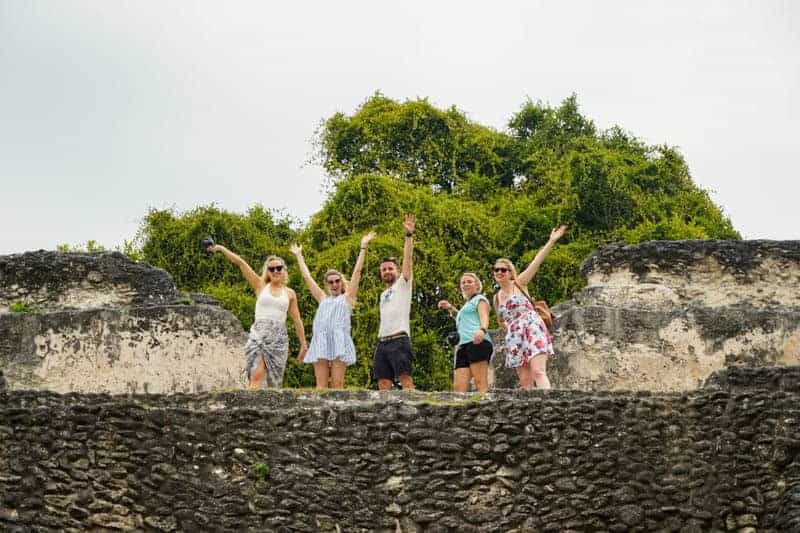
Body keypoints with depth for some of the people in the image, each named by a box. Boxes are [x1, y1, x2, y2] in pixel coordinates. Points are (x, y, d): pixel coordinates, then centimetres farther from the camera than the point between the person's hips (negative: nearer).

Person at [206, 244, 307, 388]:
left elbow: (297, 320, 16)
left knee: (274, 381, 1)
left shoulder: (289, 293, 12)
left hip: (279, 338, 2)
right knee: (257, 376, -18)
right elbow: (240, 263, 0)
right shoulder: (260, 285, 8)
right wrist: (221, 248, -4)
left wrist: (303, 344, 14)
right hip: (259, 335, -2)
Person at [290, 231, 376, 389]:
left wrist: (363, 247, 10)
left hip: (339, 340, -3)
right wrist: (299, 255, 35)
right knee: (321, 385, -6)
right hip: (320, 340, 3)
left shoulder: (347, 298, 18)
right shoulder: (323, 299, 26)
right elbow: (307, 276, 31)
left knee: (337, 384, -9)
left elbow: (357, 271, 13)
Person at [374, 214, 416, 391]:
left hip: (399, 340, -7)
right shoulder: (383, 295, 28)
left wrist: (409, 234, -12)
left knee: (405, 380, -15)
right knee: (384, 384, 0)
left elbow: (407, 258, -4)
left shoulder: (403, 285, 8)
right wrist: (380, 340, 16)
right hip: (382, 342, 7)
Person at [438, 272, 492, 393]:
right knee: (458, 387, -9)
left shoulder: (480, 299, 11)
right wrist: (451, 309, 43)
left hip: (477, 342, -8)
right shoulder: (467, 304, 35)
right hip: (463, 346, 8)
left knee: (481, 383, -20)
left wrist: (482, 330, -30)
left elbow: (484, 316, -8)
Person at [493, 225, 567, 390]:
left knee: (538, 372, -22)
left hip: (532, 330, -6)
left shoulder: (519, 283, 3)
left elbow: (536, 262, -8)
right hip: (514, 338, 6)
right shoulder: (496, 297, 17)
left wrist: (551, 241, -16)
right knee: (525, 381, 0)